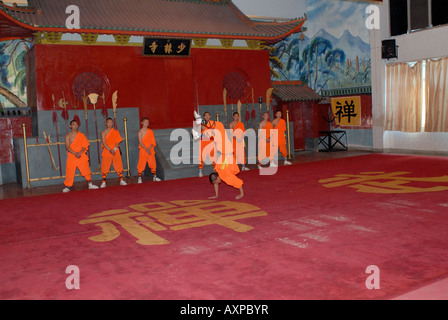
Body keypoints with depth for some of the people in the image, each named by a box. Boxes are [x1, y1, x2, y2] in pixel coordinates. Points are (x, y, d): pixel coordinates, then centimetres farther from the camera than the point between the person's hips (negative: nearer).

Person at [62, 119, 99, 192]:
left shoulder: (82, 135, 8)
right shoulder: (68, 136, 4)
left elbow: (85, 145, 1)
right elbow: (67, 147, -6)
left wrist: (80, 152, -16)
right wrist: (75, 153, -19)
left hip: (81, 156, 1)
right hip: (71, 156, -1)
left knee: (86, 170, -3)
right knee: (69, 172, -3)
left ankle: (90, 184, 7)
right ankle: (68, 187, 7)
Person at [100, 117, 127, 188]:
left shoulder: (116, 132, 7)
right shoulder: (103, 133, 2)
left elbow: (118, 142, 1)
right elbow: (104, 143, -6)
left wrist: (114, 150, -13)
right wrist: (110, 150, -18)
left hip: (116, 151, 1)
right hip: (106, 152, -1)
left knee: (119, 166, 0)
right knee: (105, 167, -2)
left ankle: (121, 180, 8)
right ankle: (103, 182, 4)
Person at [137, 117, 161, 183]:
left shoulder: (151, 131, 8)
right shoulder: (140, 132, -2)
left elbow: (153, 141, 4)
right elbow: (140, 142, -10)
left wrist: (150, 148, -13)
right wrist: (146, 149, -19)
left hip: (151, 150, 4)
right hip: (143, 150, -3)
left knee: (153, 163, 6)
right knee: (141, 164, -4)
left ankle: (154, 177, 17)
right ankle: (139, 178, 4)